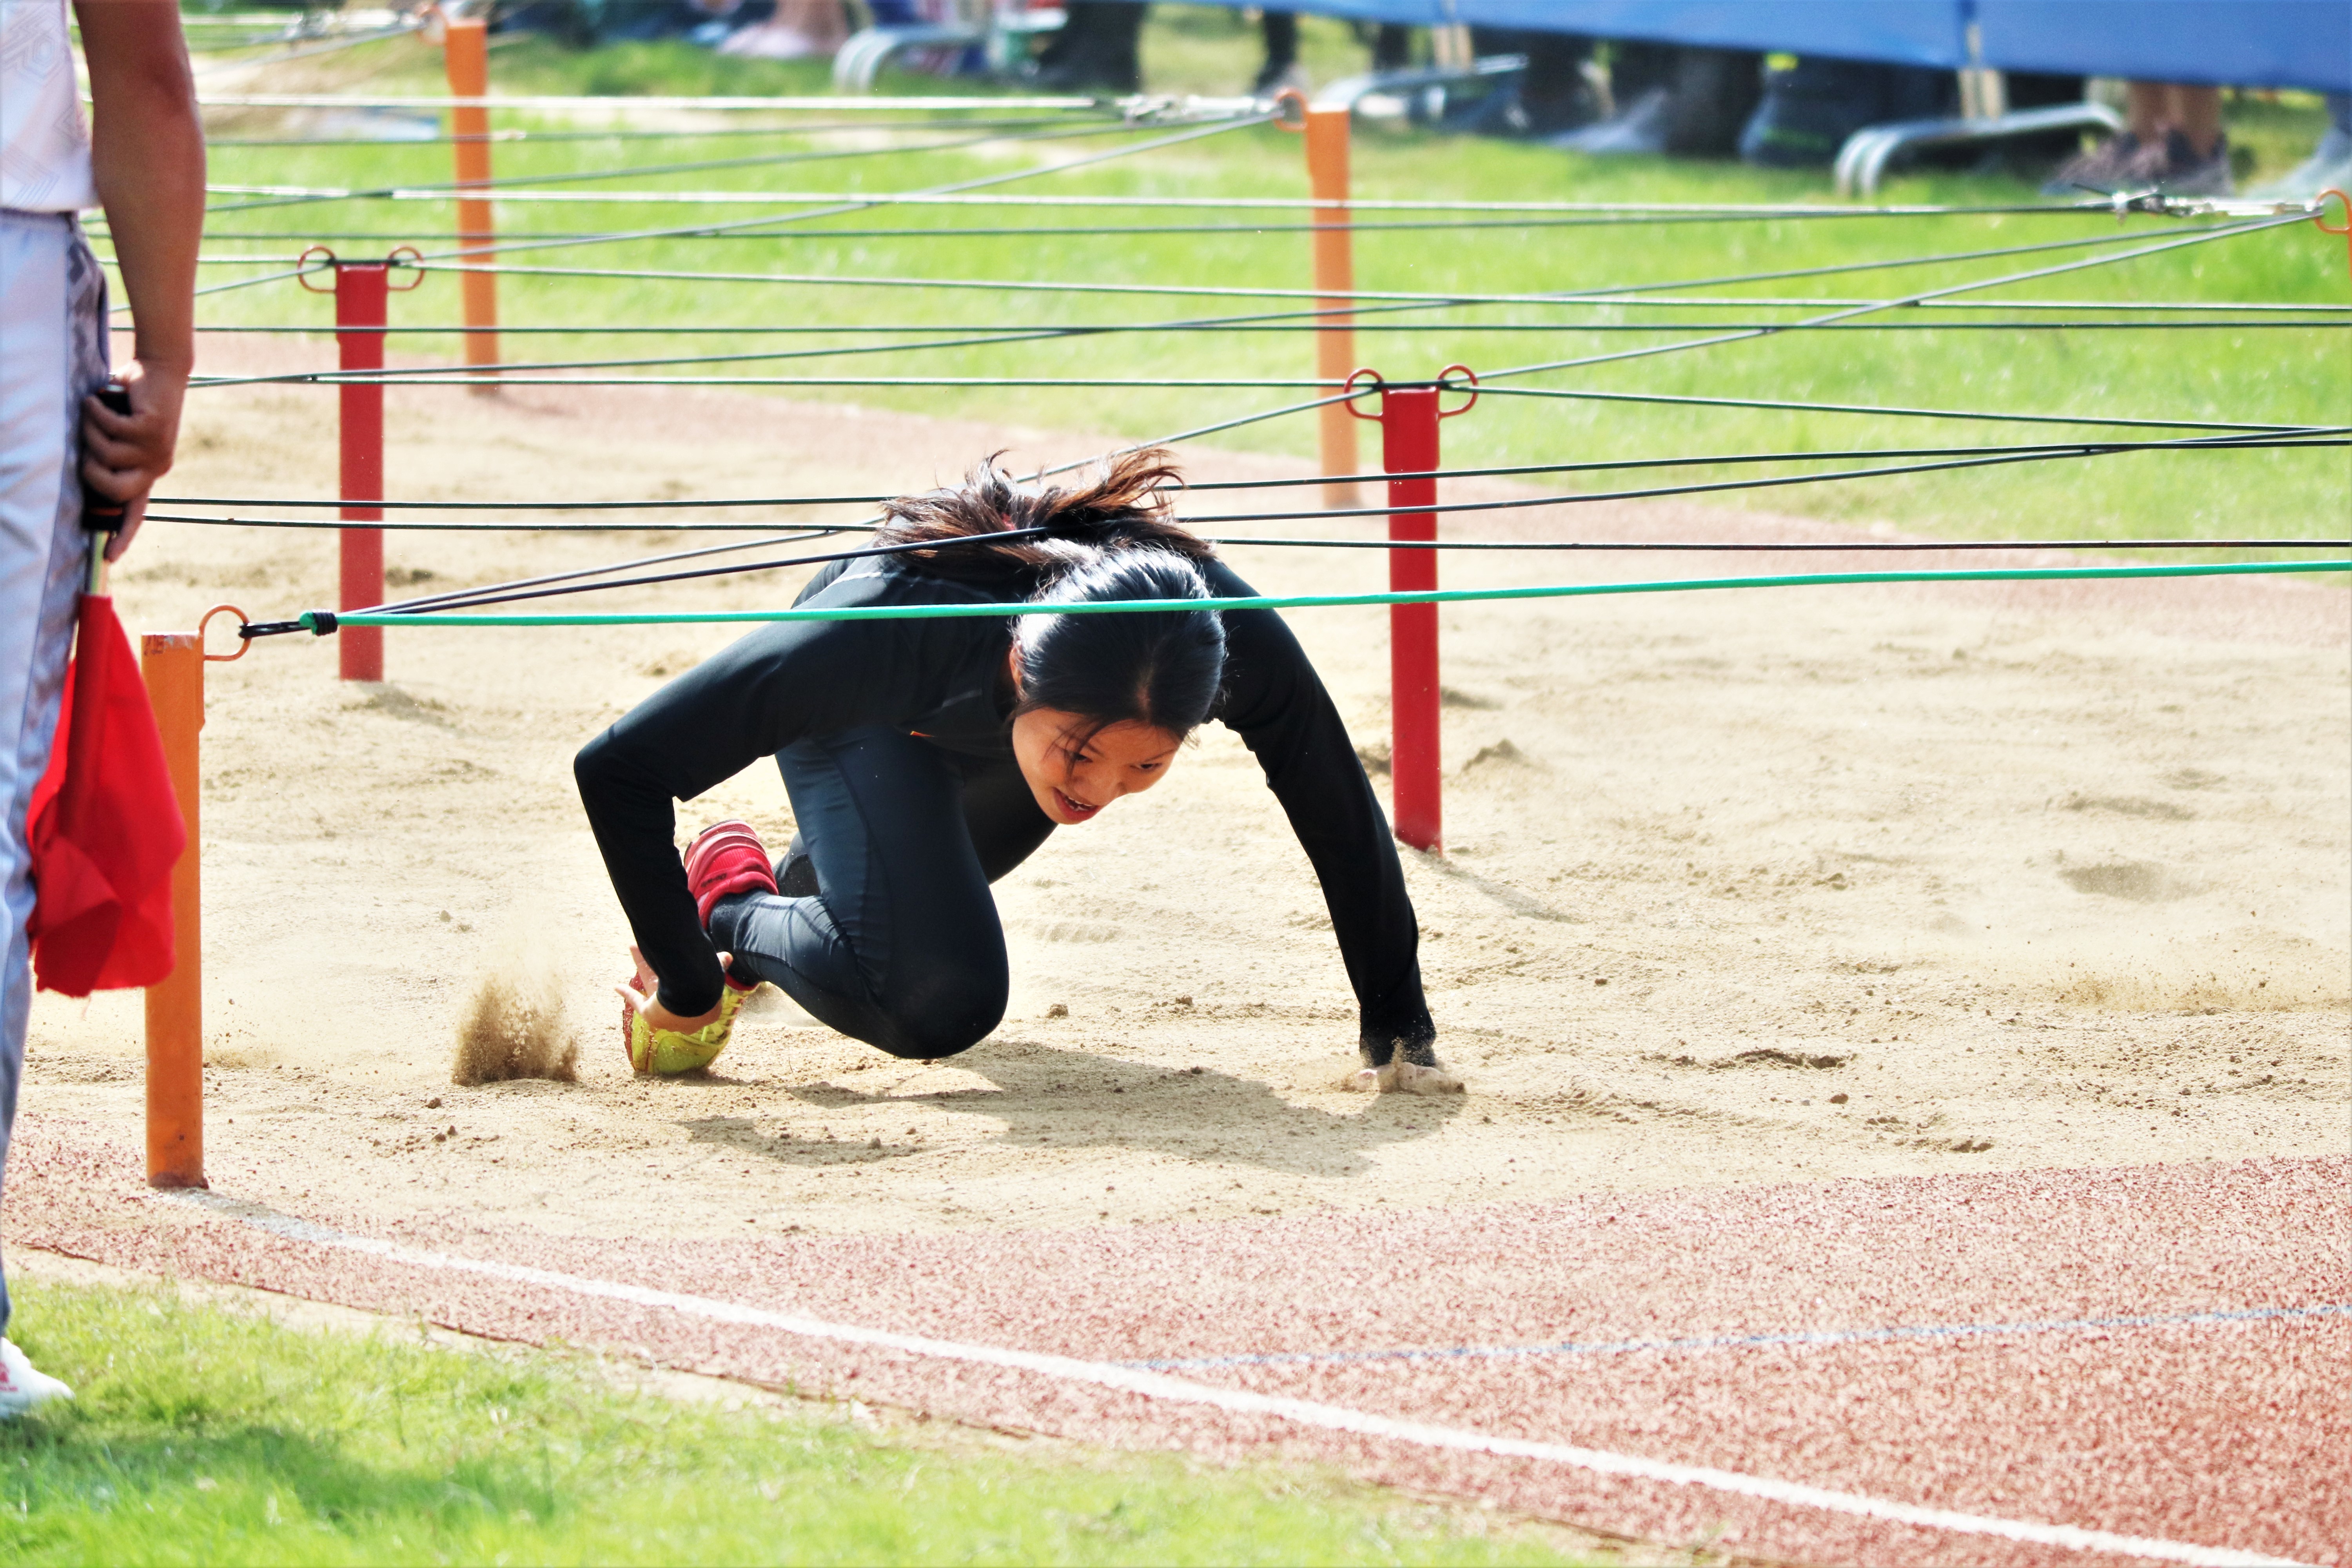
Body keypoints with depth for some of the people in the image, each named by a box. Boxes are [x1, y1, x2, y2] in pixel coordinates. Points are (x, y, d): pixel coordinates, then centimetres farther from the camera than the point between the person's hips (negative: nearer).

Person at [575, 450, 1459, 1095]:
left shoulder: (1222, 632, -44)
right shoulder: (884, 636, -49)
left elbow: (1340, 812, -26)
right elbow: (619, 770, -41)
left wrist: (1397, 1030, -21)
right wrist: (687, 987, -32)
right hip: (872, 730, -3)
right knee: (939, 1005, -23)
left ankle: (799, 887, 63)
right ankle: (734, 904, 5)